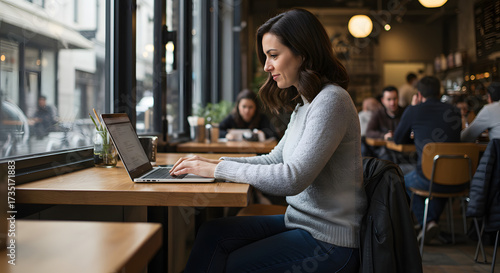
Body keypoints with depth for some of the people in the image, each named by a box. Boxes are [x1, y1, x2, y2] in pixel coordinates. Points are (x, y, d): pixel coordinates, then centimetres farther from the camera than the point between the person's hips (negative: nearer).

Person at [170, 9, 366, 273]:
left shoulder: (331, 101, -20)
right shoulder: (303, 103, 12)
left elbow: (292, 179, -27)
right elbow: (275, 159, 16)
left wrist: (218, 169, -19)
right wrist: (217, 162, 3)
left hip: (328, 241, -8)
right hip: (300, 221, 8)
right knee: (212, 234, -6)